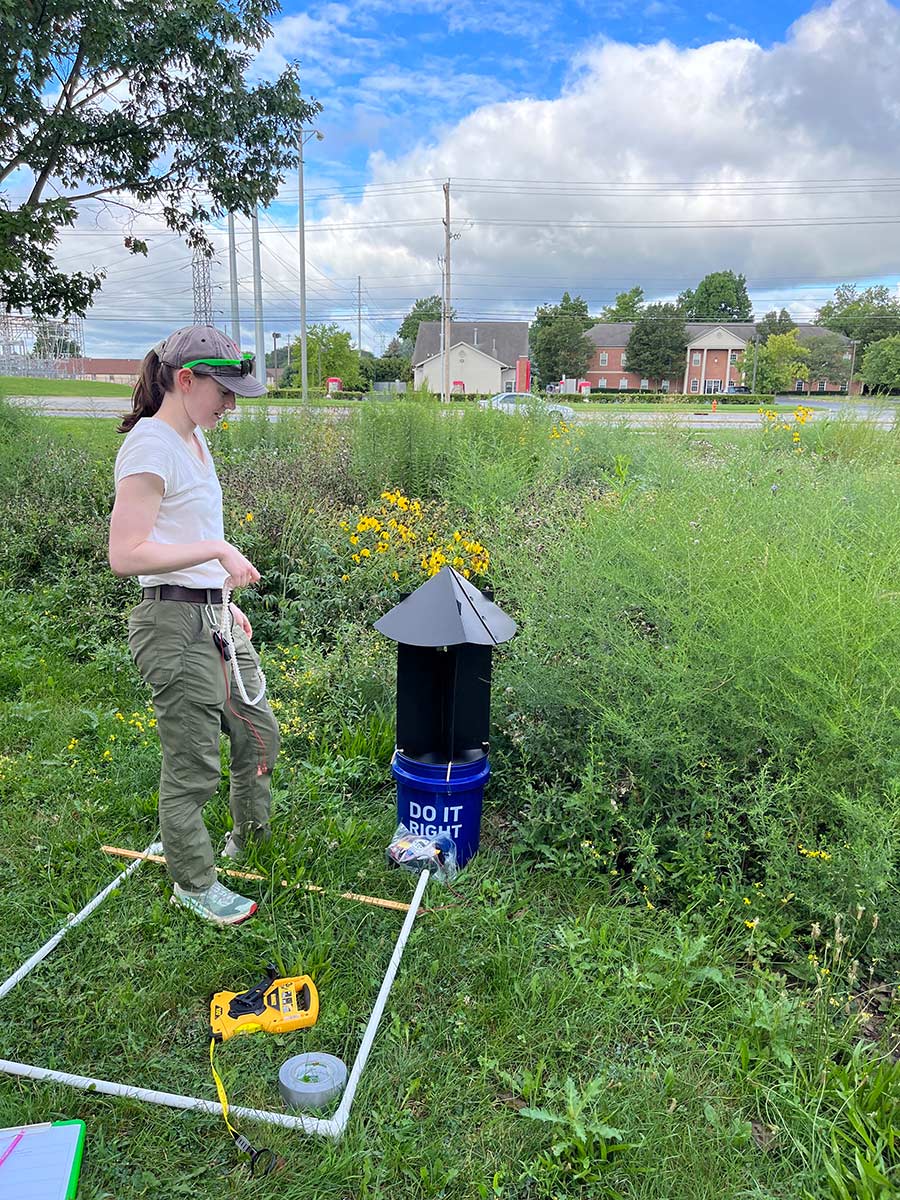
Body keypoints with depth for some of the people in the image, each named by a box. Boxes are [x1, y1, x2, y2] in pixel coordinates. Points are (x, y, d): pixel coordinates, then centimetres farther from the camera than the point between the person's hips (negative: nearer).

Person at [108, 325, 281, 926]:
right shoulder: (150, 445, -17)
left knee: (259, 732, 21)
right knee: (193, 766, 5)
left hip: (213, 617, 10)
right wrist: (218, 548, -24)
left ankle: (250, 841, 43)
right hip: (175, 625, -9)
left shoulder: (193, 438, 12)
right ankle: (194, 883, 26)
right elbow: (127, 554, -22)